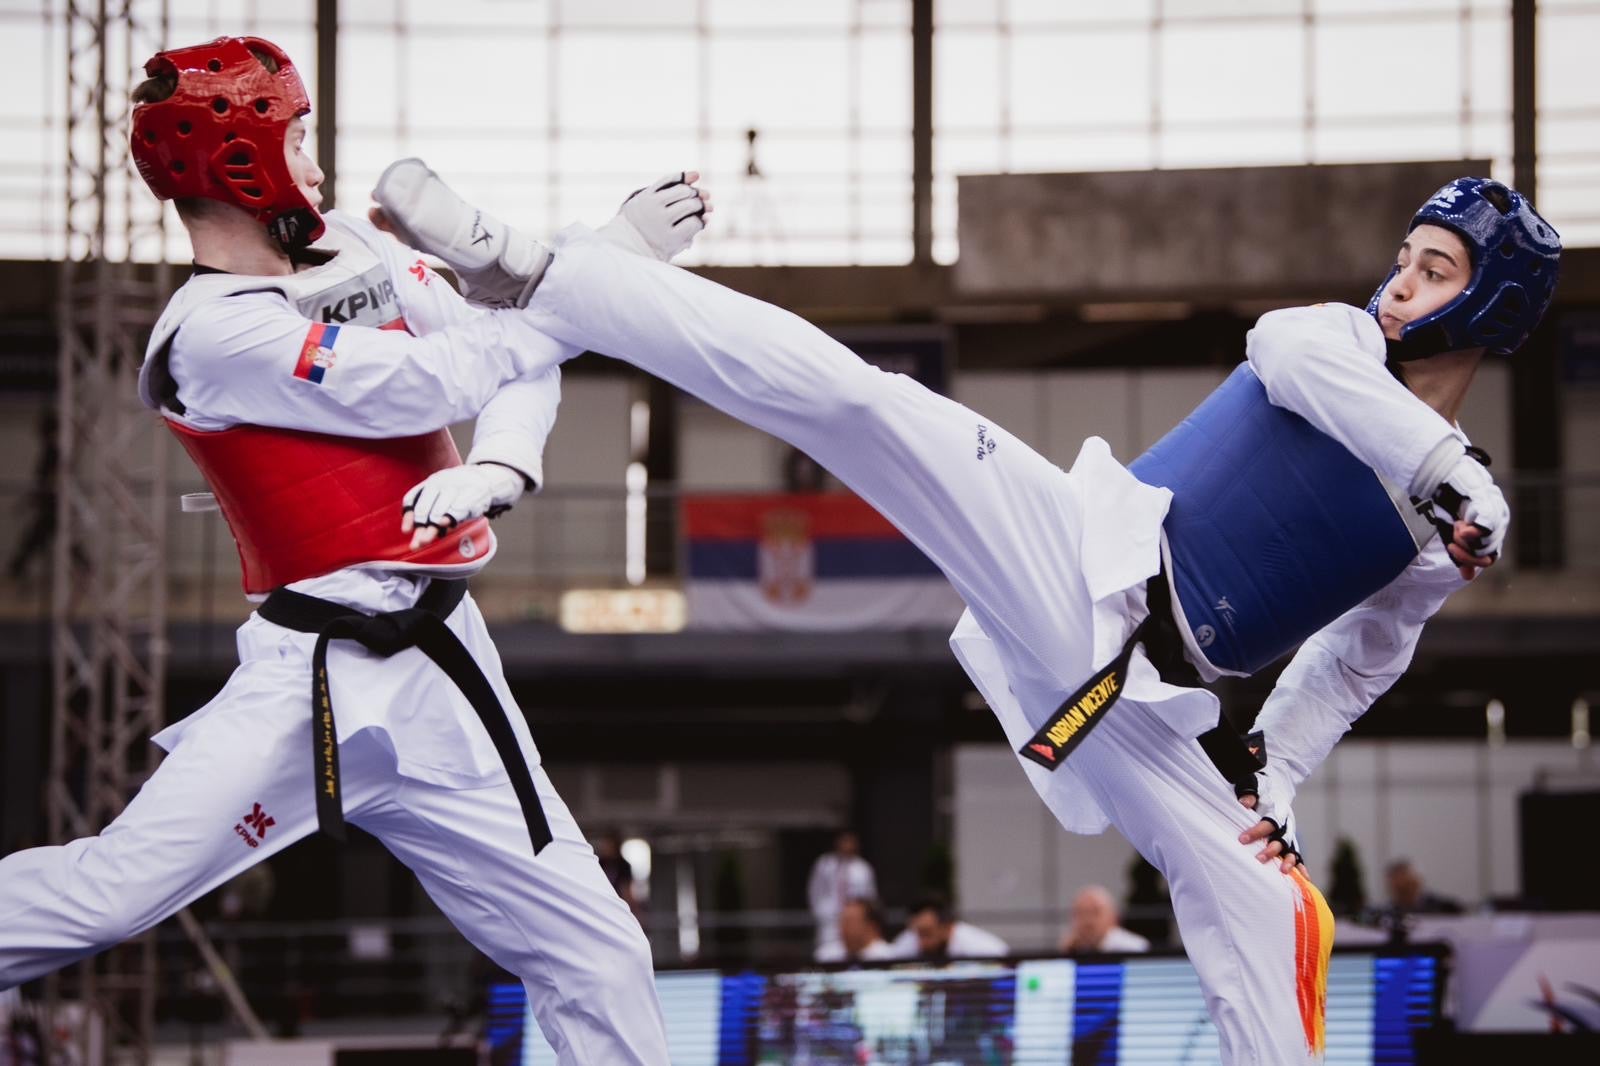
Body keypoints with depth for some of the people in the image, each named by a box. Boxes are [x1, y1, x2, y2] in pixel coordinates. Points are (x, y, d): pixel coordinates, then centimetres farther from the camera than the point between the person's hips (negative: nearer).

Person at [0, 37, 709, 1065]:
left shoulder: (353, 248, 11)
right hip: (316, 682, -7)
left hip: (438, 676, 7)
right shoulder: (216, 333, -11)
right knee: (110, 893, -19)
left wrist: (498, 465, -16)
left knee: (598, 960, 5)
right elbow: (438, 379, -15)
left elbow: (522, 366, 7)